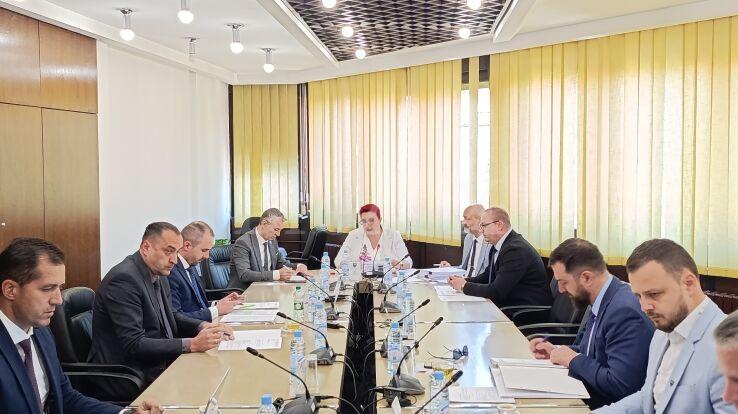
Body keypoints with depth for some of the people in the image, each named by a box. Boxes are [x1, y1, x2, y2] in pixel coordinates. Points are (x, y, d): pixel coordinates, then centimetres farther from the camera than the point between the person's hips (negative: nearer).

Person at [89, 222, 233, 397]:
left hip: (160, 364, 8)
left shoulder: (159, 275, 8)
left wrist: (203, 327, -1)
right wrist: (191, 344, -28)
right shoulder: (123, 279, -19)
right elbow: (133, 345, -24)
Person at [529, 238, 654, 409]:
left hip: (605, 405, -8)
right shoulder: (602, 301, 4)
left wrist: (574, 359, -16)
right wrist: (557, 351, 3)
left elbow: (620, 386, -27)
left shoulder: (625, 311, -24)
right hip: (588, 395, 8)